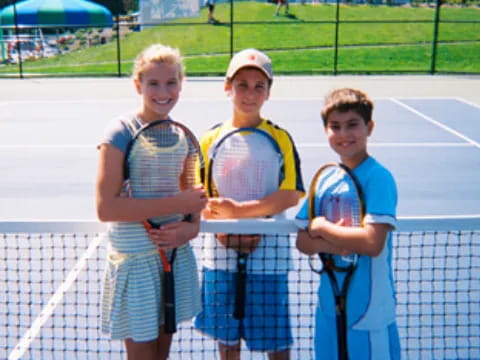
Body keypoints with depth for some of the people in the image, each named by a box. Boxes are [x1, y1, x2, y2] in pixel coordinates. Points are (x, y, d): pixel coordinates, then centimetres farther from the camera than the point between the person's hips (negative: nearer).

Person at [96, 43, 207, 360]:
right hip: (136, 262, -5)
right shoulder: (122, 132, -14)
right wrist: (176, 204, -22)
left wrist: (189, 228, -9)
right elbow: (106, 208, -22)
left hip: (176, 258, 6)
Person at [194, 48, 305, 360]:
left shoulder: (280, 139, -5)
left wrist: (239, 211, -21)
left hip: (267, 253, -2)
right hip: (221, 252, 3)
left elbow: (291, 195, -14)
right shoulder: (211, 139, 3)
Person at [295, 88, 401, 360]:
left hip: (369, 314, -5)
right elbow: (303, 242, 3)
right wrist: (334, 245, -17)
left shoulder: (378, 178, -14)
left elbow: (372, 243, -25)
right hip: (329, 309, 6)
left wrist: (322, 228, -12)